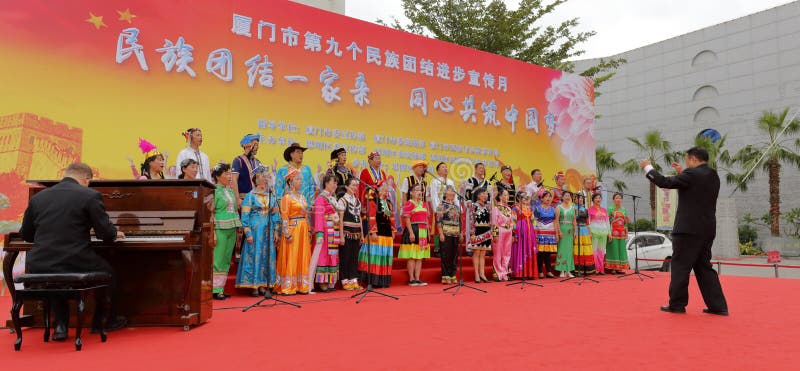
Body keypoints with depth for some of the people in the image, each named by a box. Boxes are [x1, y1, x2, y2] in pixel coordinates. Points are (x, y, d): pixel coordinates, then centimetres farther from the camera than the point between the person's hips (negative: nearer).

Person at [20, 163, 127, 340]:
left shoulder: (38, 197, 8)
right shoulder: (91, 196, -7)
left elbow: (26, 235, 17)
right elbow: (106, 233, -7)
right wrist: (116, 233, 16)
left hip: (39, 268, 4)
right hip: (74, 264, -4)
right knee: (108, 273, 25)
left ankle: (60, 325, 27)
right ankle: (104, 320, 33)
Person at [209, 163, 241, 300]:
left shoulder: (230, 190, 15)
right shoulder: (214, 191, -7)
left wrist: (237, 227, 16)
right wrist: (213, 233, -16)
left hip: (231, 229, 7)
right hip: (220, 229, -7)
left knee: (226, 261, 10)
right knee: (218, 260, -4)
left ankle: (221, 288, 17)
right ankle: (215, 290, 3)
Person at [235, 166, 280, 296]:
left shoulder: (271, 196, 12)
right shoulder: (250, 196, -2)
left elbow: (275, 215, 14)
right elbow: (245, 216, -6)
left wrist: (276, 231, 7)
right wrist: (248, 233, -12)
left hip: (268, 231, 5)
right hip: (255, 230, -5)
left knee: (267, 257, 5)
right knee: (254, 256, -3)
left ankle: (263, 285, 12)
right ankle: (254, 286, 2)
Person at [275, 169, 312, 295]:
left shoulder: (302, 196, 14)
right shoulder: (287, 197, -8)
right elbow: (284, 216, -12)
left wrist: (308, 230, 13)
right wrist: (287, 234, -17)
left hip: (303, 230, 7)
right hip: (293, 229, -7)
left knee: (303, 258, 9)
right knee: (291, 258, -3)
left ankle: (301, 285, 16)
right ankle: (288, 287, 4)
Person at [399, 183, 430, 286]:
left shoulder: (423, 203, 17)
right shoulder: (409, 203, -6)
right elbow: (407, 219, -12)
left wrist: (427, 231, 14)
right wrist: (411, 232, -19)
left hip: (423, 232, 8)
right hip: (413, 230, -8)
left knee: (420, 257, 8)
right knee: (412, 256, -4)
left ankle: (417, 279, 12)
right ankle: (411, 279, 1)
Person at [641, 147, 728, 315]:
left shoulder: (692, 174, -14)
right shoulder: (713, 176, 12)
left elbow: (665, 182, -12)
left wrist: (648, 167, 1)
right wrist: (681, 173, 19)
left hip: (688, 230, -8)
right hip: (707, 230, 9)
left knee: (680, 267, 1)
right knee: (703, 267, 15)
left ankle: (677, 304, 8)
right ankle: (718, 306, 13)